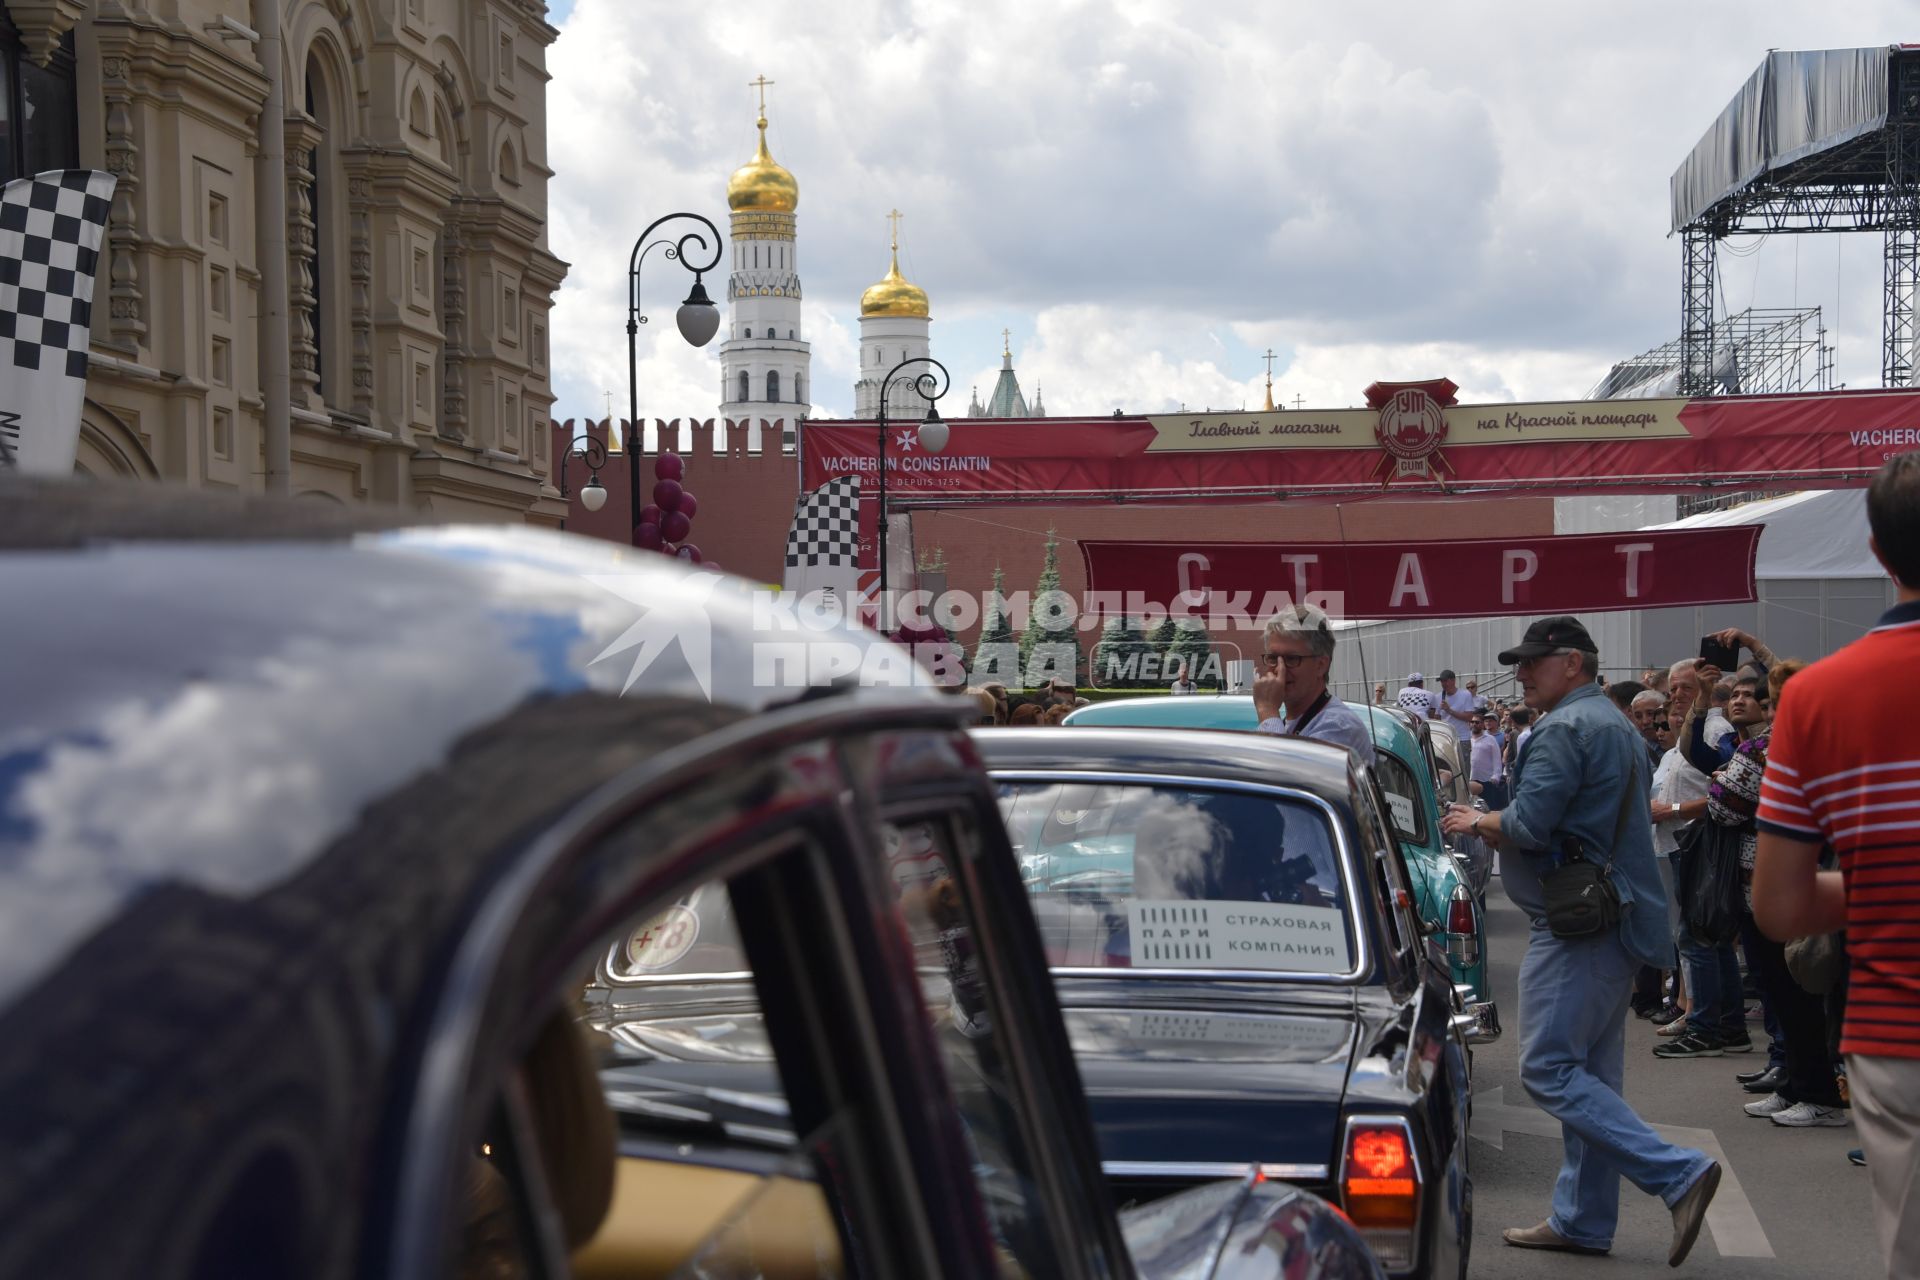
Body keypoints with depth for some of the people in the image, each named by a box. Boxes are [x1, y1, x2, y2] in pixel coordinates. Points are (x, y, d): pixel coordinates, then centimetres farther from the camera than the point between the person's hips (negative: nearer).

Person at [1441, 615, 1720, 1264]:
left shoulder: (1564, 729, -13)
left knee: (1549, 1070, -9)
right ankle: (1582, 1219, 16)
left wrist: (1476, 821, -1)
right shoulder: (1618, 727, 20)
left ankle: (1678, 1173, -16)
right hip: (1618, 917, 10)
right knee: (1590, 1076, 12)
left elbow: (1528, 826, -20)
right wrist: (1491, 824, 18)